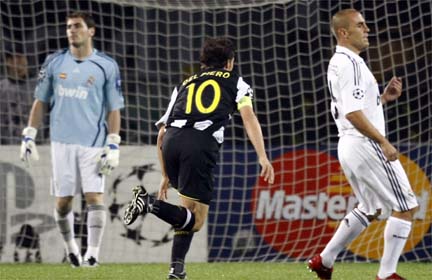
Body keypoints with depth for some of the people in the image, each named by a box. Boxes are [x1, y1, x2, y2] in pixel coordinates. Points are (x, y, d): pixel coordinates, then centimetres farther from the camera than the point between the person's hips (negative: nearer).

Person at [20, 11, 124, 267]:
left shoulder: (107, 66, 1)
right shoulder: (54, 62, 6)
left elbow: (114, 109, 2)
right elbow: (41, 102, 13)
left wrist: (113, 146, -6)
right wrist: (29, 136, 7)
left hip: (94, 143, -2)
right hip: (62, 142, 2)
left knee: (94, 196, -12)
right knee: (63, 200, 4)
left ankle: (93, 253, -12)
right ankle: (70, 245, 24)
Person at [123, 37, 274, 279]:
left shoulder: (184, 85, 33)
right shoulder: (236, 82, 24)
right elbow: (248, 116, 4)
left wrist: (166, 176, 39)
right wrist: (263, 157, -6)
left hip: (172, 141, 5)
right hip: (201, 145, -5)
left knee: (190, 211, 23)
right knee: (195, 220, -2)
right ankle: (151, 203, -26)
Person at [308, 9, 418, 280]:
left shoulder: (338, 63, 17)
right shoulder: (350, 63, -15)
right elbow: (352, 113, -23)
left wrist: (384, 97, 11)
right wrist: (384, 142, -21)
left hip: (348, 146, 10)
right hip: (366, 146, -10)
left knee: (371, 209, 23)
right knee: (405, 207, -4)